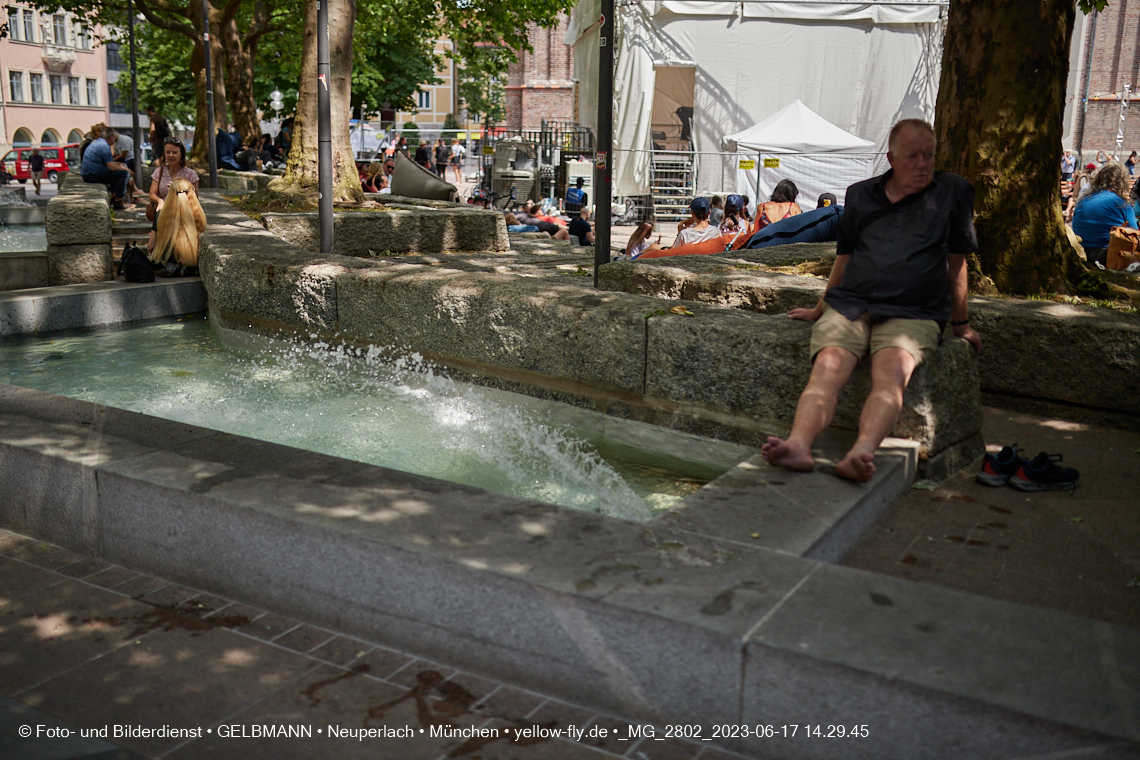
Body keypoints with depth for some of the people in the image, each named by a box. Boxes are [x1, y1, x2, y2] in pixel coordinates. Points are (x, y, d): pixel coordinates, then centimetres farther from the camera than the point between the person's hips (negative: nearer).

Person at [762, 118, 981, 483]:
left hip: (912, 313, -2)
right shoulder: (860, 194, 19)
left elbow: (956, 261, 17)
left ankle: (862, 453, -57)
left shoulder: (953, 191, 13)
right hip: (848, 304, 2)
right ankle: (798, 445, -52)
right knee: (827, 367, -29)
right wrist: (820, 309, 34)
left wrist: (961, 323, 22)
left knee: (893, 372, -34)